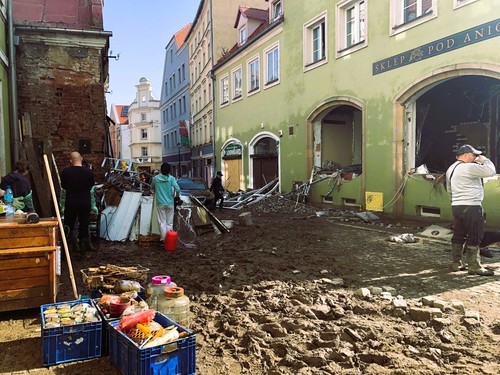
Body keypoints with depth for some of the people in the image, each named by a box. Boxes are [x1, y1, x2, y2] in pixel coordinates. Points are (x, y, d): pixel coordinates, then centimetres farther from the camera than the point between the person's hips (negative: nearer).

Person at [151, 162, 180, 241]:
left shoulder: (155, 178, -3)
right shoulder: (171, 178, -9)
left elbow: (152, 188, 14)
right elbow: (178, 189, -15)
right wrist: (176, 195, 5)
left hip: (160, 203, 0)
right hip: (170, 203, 0)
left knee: (162, 222, 7)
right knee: (169, 223, 9)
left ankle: (163, 240, 8)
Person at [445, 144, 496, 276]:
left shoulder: (451, 169, 15)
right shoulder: (469, 167, -14)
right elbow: (491, 171, -16)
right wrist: (484, 160, 1)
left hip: (456, 206, 9)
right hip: (471, 207, -9)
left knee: (458, 236, 13)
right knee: (474, 237, -1)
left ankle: (456, 264, 19)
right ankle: (474, 267, 4)